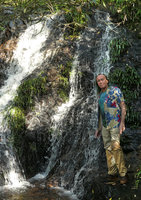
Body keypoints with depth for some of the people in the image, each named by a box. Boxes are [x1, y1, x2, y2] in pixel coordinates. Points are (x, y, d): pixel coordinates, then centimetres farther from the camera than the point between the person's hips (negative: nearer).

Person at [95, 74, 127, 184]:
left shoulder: (115, 90, -4)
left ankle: (123, 173, -11)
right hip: (104, 125, 7)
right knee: (108, 148, 6)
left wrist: (122, 122, -17)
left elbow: (123, 106, -7)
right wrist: (99, 128, 19)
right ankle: (112, 173, 12)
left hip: (115, 123, -7)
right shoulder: (100, 95, 15)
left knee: (116, 147, -16)